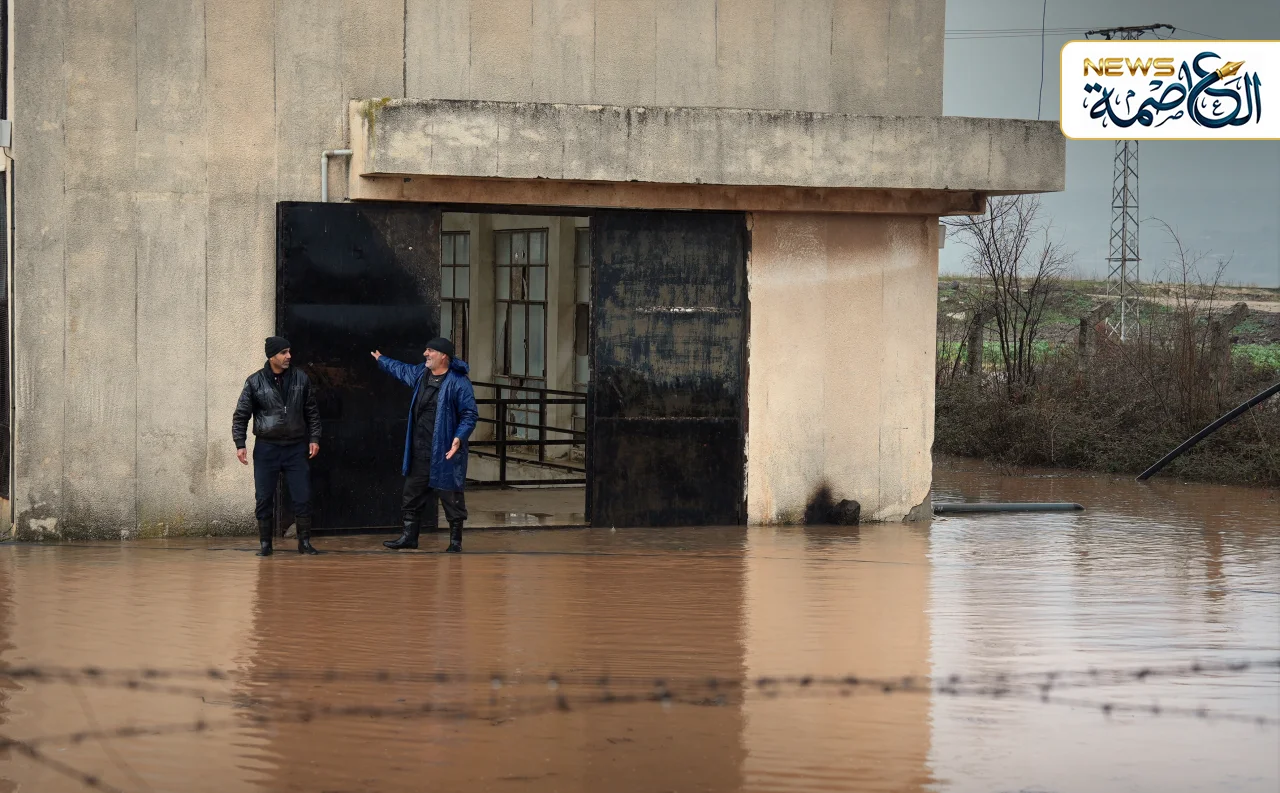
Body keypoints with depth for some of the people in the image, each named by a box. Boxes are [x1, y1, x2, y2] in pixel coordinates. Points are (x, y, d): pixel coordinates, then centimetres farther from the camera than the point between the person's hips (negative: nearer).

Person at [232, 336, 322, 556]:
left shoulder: (301, 378, 3)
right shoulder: (255, 382, -3)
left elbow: (311, 412, 11)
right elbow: (241, 415, 1)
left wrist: (314, 439, 4)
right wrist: (240, 444, -6)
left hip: (295, 448, 1)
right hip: (266, 449, -1)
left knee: (303, 497, -1)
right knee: (264, 498, 2)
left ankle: (304, 542, 9)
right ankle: (265, 544, 12)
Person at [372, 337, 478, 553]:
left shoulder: (458, 382, -14)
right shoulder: (421, 374, 10)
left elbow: (470, 414, -14)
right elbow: (401, 369, 32)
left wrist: (459, 438, -27)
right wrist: (381, 360, 47)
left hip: (445, 453, -8)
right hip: (419, 452, 8)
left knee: (450, 497, 1)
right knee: (411, 495, 13)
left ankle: (455, 541, 10)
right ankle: (409, 536, 23)